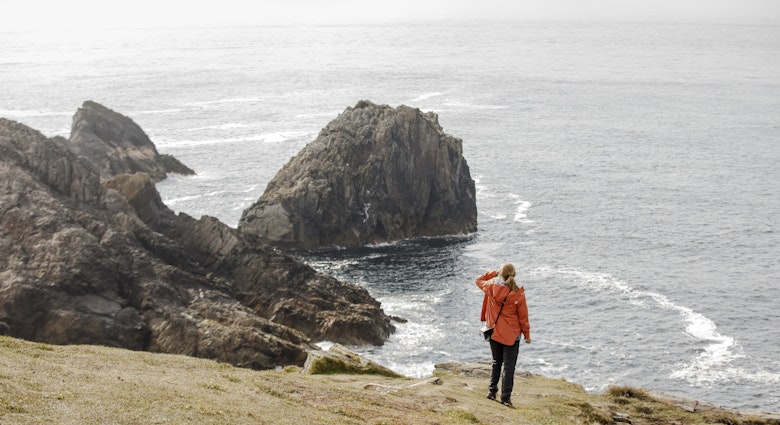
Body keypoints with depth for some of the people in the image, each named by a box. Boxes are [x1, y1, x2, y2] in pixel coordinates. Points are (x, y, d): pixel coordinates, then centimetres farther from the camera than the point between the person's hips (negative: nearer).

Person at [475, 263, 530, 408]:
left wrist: (494, 273, 11)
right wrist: (527, 334, 4)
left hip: (494, 333, 3)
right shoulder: (518, 294, -15)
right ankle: (505, 397, 1)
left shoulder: (491, 287, -10)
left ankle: (492, 391, 25)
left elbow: (479, 280, 13)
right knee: (509, 367, 2)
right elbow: (523, 316, -7)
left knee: (496, 362, 21)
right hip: (511, 335, -3)